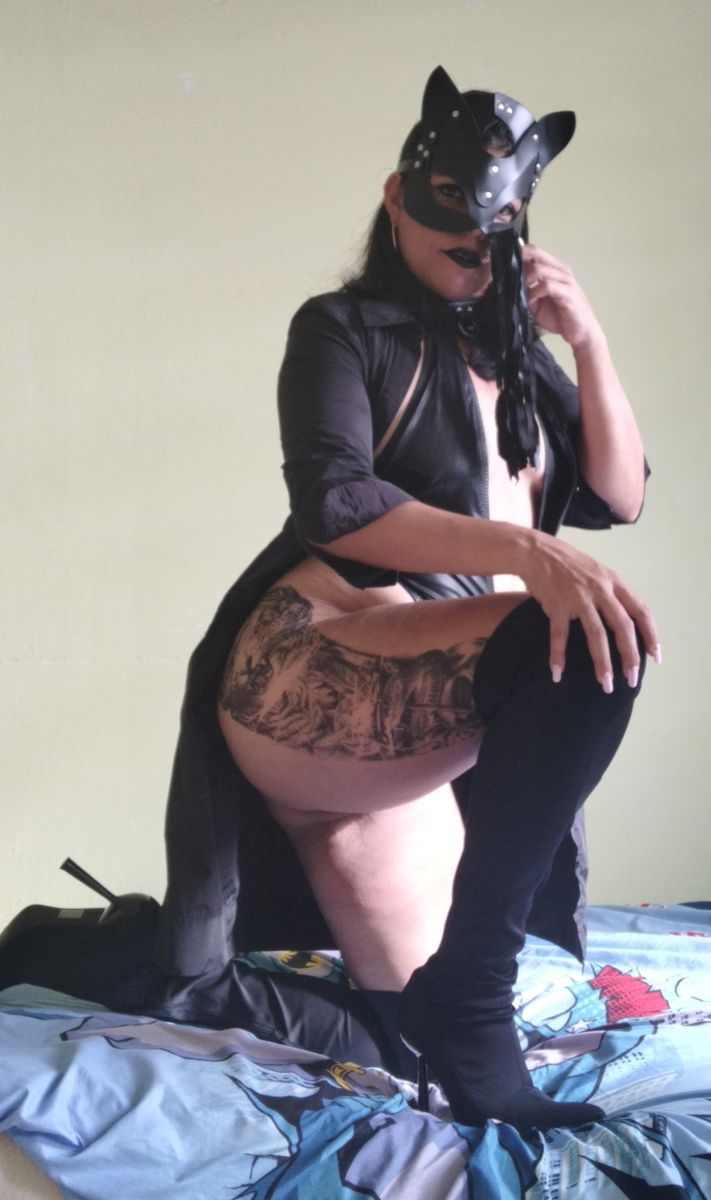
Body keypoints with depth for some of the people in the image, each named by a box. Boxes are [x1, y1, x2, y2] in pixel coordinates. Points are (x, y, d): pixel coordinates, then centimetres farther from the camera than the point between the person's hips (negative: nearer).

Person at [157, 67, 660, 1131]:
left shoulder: (515, 355, 20)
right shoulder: (343, 329, 1)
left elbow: (618, 498, 12)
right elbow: (333, 504, -17)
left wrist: (589, 343, -1)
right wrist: (525, 549, -31)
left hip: (429, 718, 8)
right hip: (318, 671, -8)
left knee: (406, 996, 11)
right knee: (589, 648, -33)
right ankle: (473, 1017, -28)